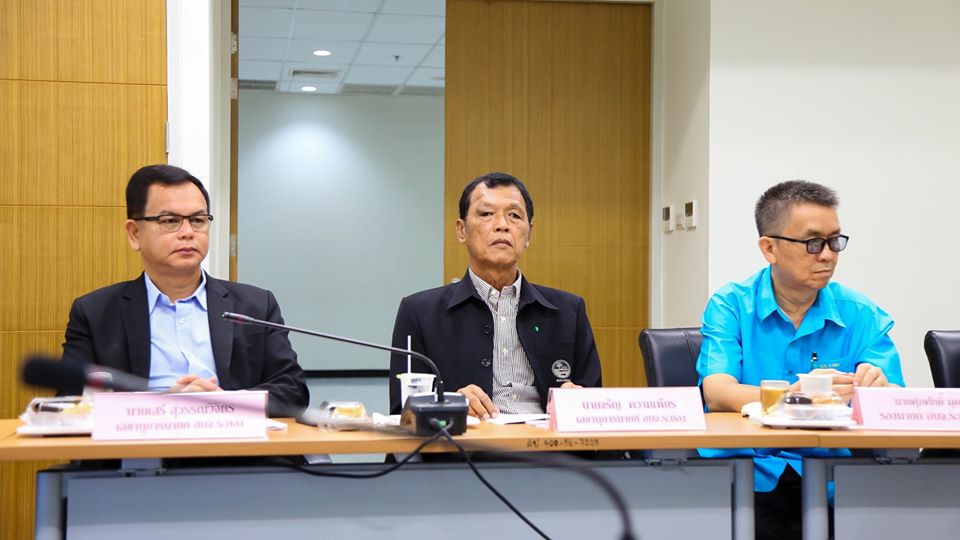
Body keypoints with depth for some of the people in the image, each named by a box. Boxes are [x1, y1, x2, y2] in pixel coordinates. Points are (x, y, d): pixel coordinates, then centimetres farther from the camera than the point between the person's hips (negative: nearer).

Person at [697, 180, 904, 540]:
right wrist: (794, 395, -31)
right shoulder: (730, 306, 2)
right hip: (747, 478, -2)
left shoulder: (862, 316, 7)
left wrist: (878, 391, -26)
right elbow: (717, 394, -13)